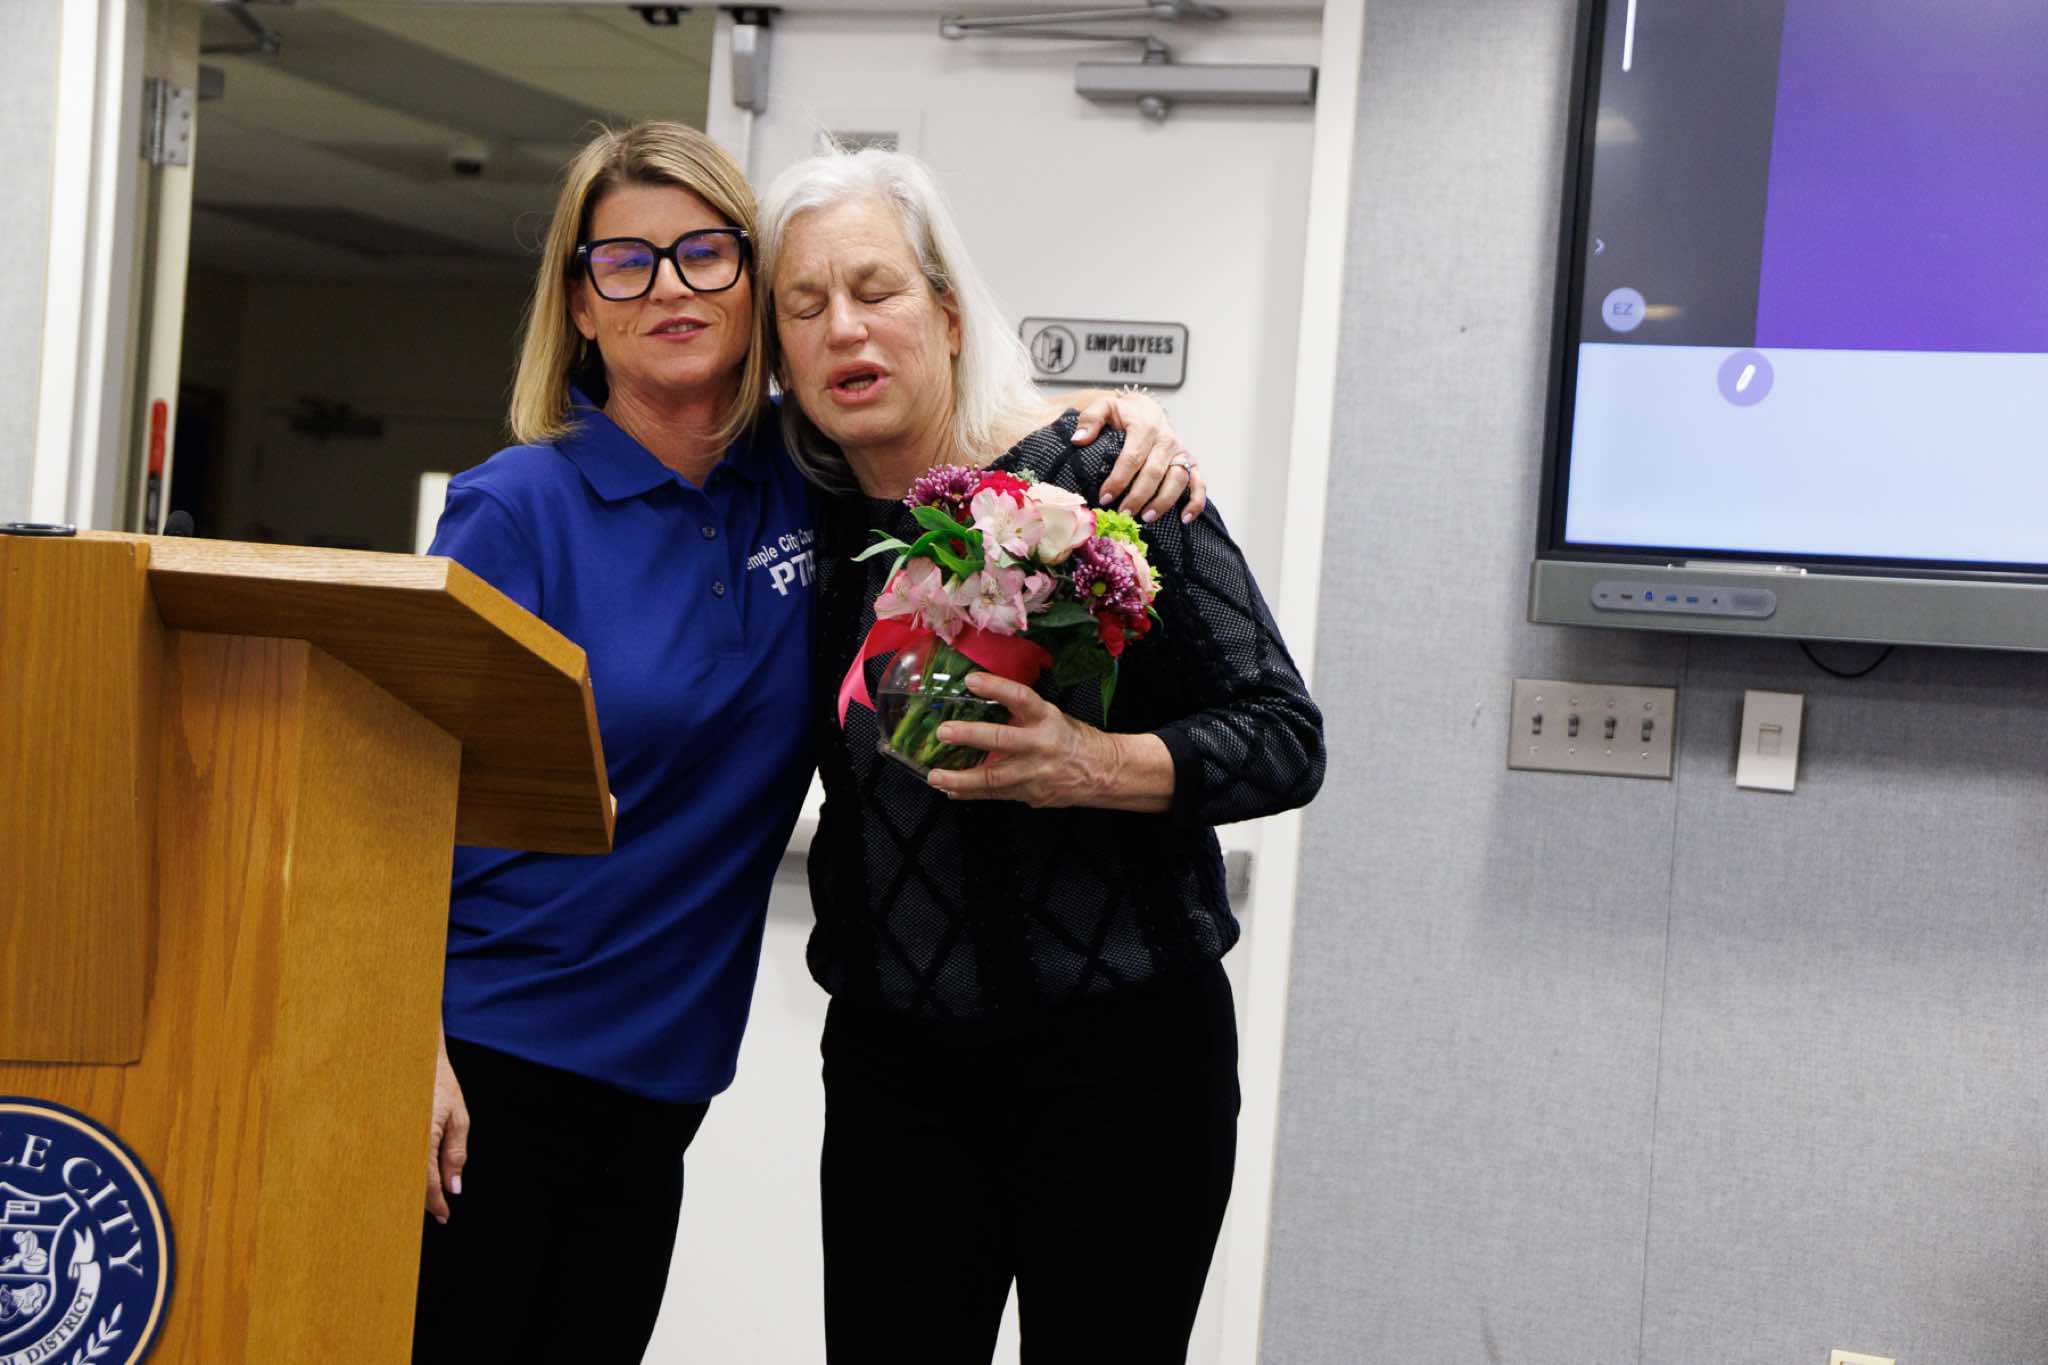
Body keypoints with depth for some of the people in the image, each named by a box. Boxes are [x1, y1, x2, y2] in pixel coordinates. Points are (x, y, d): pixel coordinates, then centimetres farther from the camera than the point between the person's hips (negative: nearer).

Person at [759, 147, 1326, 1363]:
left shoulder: (1097, 475, -9)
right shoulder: (812, 523, 5)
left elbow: (1285, 736, -10)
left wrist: (1098, 768, -25)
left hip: (1120, 1047, -4)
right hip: (895, 1061, 4)